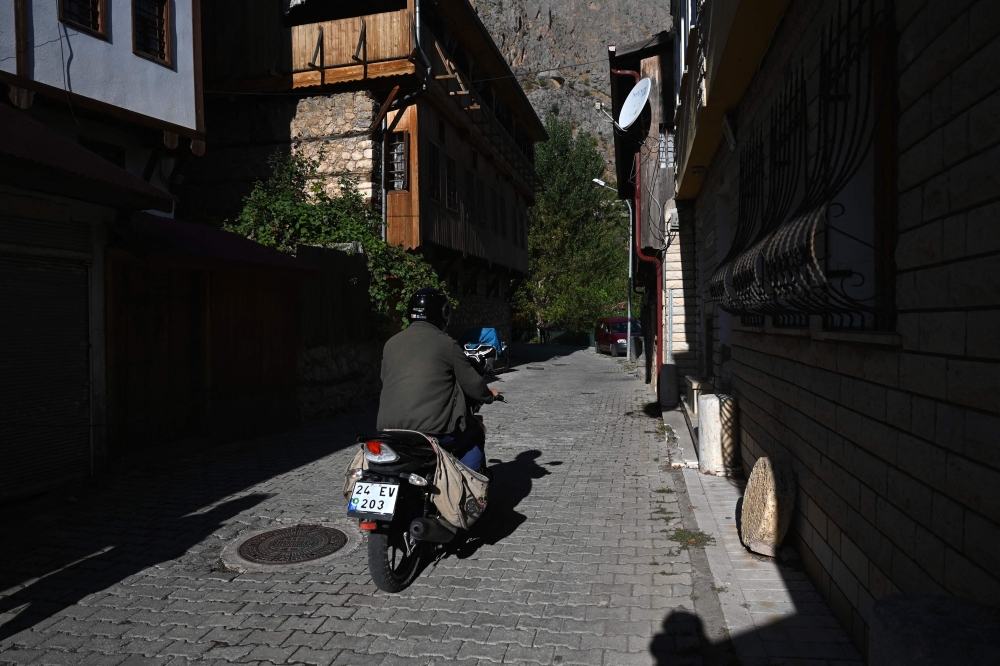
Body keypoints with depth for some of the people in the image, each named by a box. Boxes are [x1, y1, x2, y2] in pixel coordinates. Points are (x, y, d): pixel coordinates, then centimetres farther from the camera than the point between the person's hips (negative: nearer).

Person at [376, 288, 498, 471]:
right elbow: (471, 383, 0)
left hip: (390, 428, 5)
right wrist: (488, 395, 22)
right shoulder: (446, 343, -4)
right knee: (475, 432, 21)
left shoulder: (391, 343, 11)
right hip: (433, 430, -5)